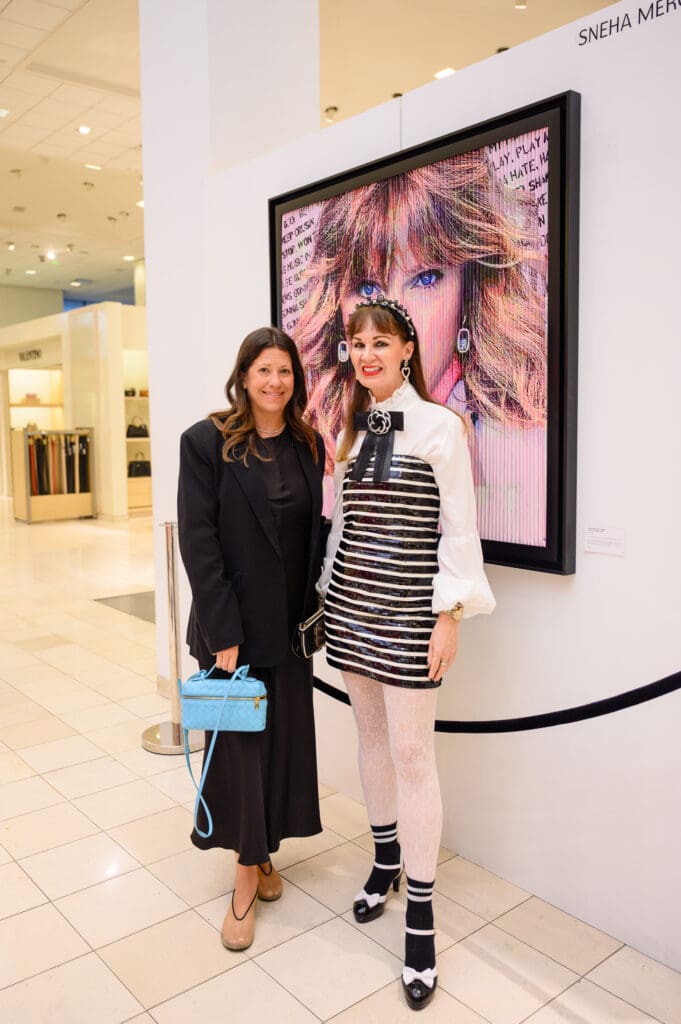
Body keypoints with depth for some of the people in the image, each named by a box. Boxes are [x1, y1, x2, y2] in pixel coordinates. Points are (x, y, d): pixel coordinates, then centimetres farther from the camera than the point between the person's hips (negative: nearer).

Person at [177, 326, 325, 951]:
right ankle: (247, 873, 24)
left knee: (284, 736, 12)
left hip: (291, 620, 5)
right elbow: (197, 540, -13)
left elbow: (314, 530, 9)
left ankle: (264, 852, 33)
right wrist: (224, 632, -16)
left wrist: (312, 607, 2)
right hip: (234, 624, -4)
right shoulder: (207, 442, -9)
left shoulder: (308, 445, 5)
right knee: (239, 740, 6)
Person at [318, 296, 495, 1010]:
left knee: (411, 752, -1)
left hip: (407, 611, -6)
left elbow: (459, 528, -8)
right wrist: (329, 593, 14)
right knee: (371, 737, 16)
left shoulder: (439, 426, -7)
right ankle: (386, 860, 36)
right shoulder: (350, 429, 10)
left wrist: (450, 615, -12)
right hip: (350, 605, 6)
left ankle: (420, 914, 13)